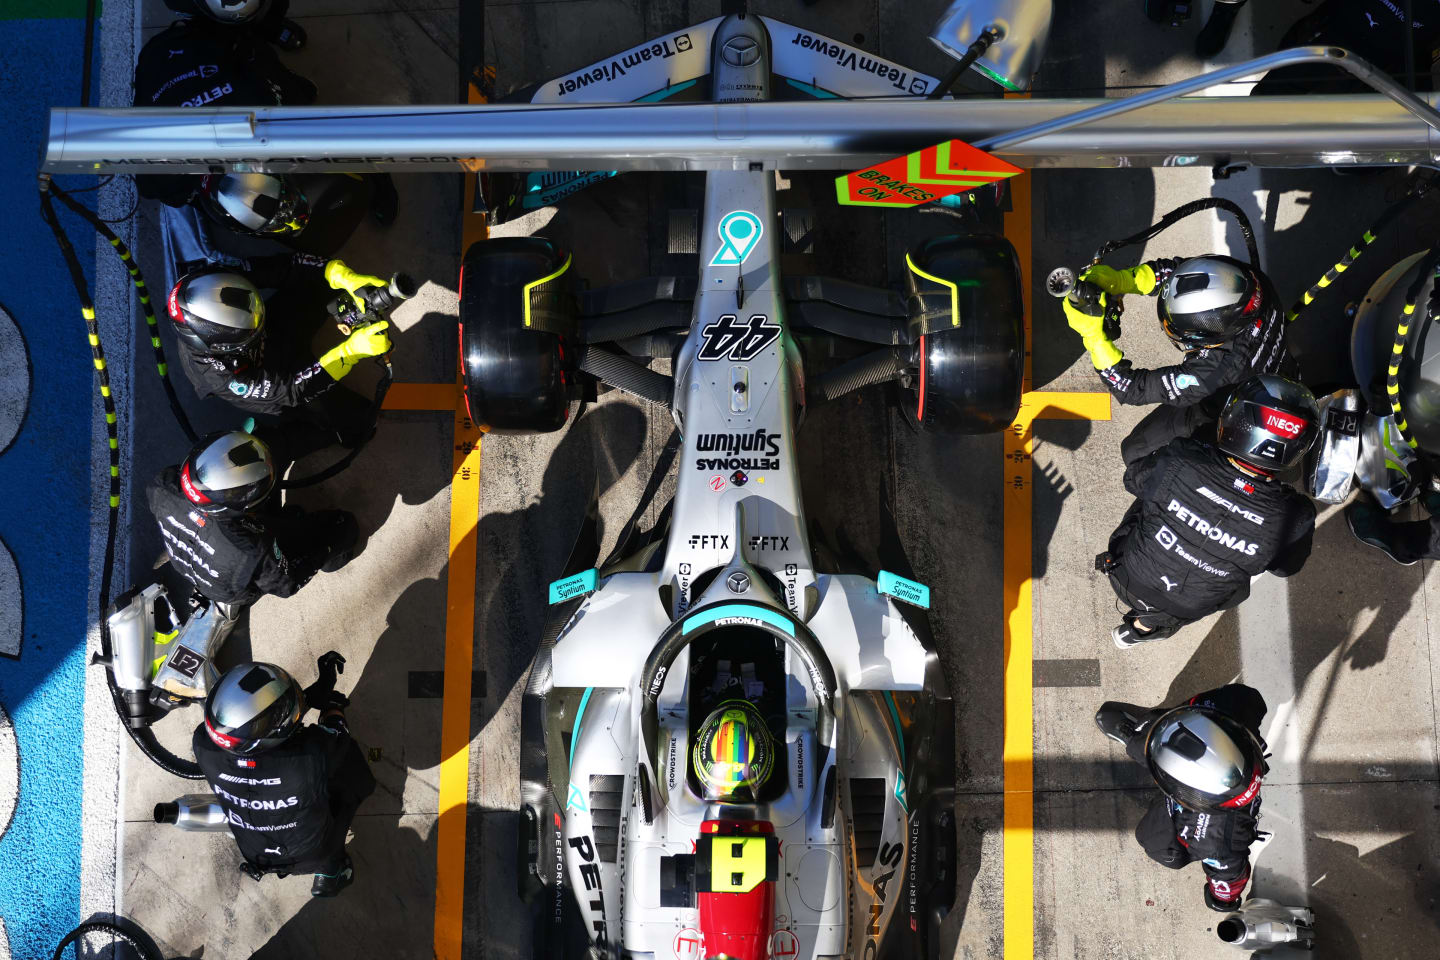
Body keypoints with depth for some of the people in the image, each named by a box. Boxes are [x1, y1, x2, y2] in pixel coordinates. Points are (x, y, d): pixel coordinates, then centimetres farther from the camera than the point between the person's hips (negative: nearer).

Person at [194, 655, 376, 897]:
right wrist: (329, 693, 4)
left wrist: (319, 688, -7)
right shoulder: (311, 757, -41)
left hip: (254, 856, 3)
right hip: (312, 856, -3)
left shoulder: (203, 746, -31)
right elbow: (335, 732, -15)